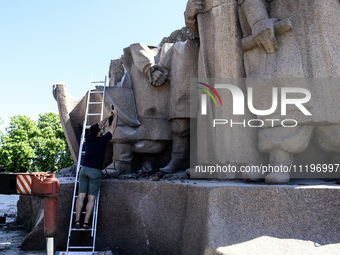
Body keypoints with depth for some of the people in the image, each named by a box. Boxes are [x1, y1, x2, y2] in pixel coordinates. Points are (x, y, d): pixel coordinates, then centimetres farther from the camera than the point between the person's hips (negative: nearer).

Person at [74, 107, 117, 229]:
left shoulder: (88, 139, 3)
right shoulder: (102, 140, -10)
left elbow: (98, 126, 20)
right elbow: (113, 127, 5)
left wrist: (108, 116, 30)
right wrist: (115, 115, 20)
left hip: (84, 170, 4)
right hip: (95, 172, -4)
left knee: (81, 196, 3)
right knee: (91, 198, 0)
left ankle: (77, 221, -4)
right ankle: (86, 222, -4)